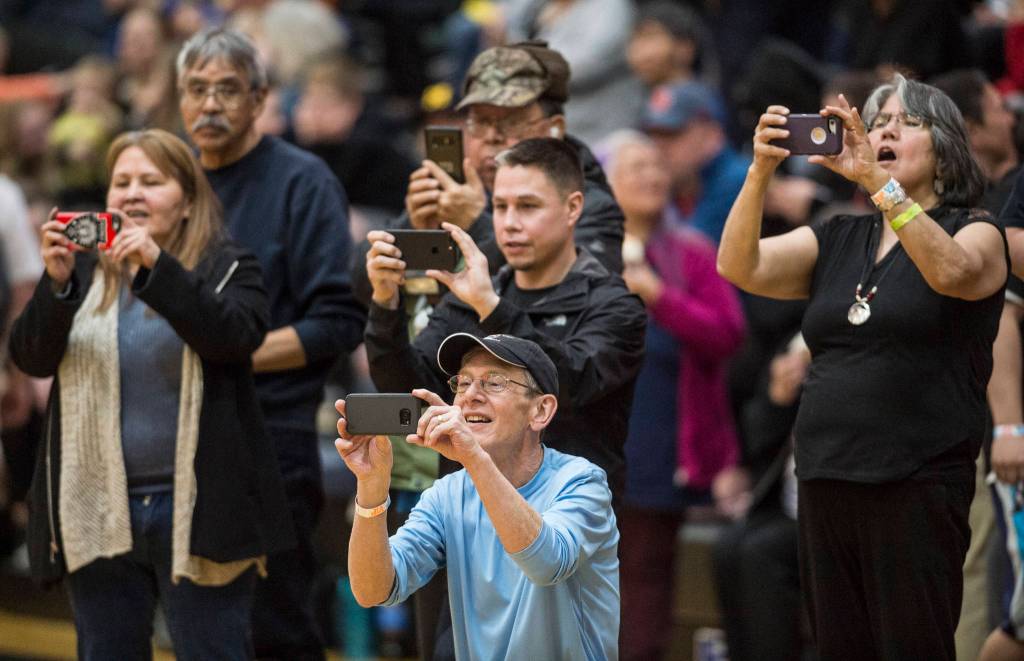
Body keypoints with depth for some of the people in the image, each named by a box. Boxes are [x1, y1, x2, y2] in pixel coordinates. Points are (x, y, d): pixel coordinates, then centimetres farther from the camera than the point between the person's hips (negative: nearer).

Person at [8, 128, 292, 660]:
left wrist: (156, 266, -26)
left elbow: (234, 336, -17)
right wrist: (56, 283, -18)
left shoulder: (227, 270, 3)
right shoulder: (82, 273, 12)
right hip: (97, 512, 4)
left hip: (196, 511, -4)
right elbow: (31, 357, 0)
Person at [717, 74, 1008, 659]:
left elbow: (952, 272, -21)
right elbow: (740, 267, 2)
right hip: (826, 481, 5)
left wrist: (877, 180, -29)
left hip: (918, 486, -5)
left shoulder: (976, 233, 3)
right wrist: (760, 172, -14)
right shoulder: (837, 239, 16)